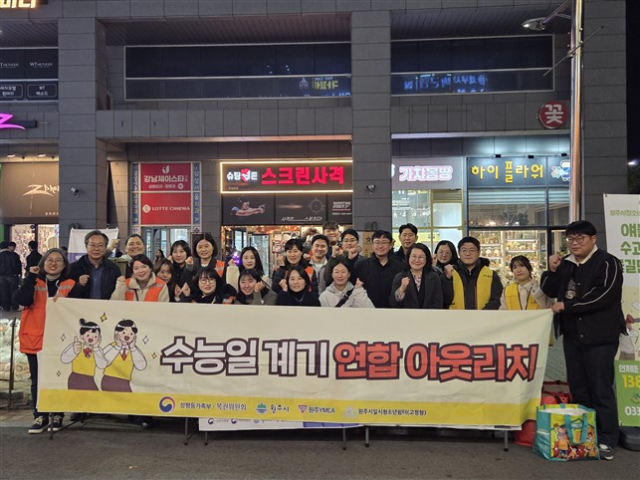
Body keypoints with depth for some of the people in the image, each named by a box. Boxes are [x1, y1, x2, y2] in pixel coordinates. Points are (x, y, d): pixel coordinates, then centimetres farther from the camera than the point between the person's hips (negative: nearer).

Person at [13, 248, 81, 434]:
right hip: (35, 338, 1)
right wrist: (31, 277, -14)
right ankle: (39, 416, 13)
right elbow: (22, 300, -14)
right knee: (37, 380, 4)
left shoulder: (70, 285, 4)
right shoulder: (34, 283, 6)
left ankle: (57, 415, 15)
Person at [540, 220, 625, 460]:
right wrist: (552, 271, -5)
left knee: (600, 389, -4)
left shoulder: (607, 263, -9)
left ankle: (606, 439, 6)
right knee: (577, 388, 11)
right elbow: (550, 291, 13)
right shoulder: (565, 264, 11)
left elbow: (603, 296, -20)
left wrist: (566, 306, -15)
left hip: (599, 335, -6)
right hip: (571, 334, 6)